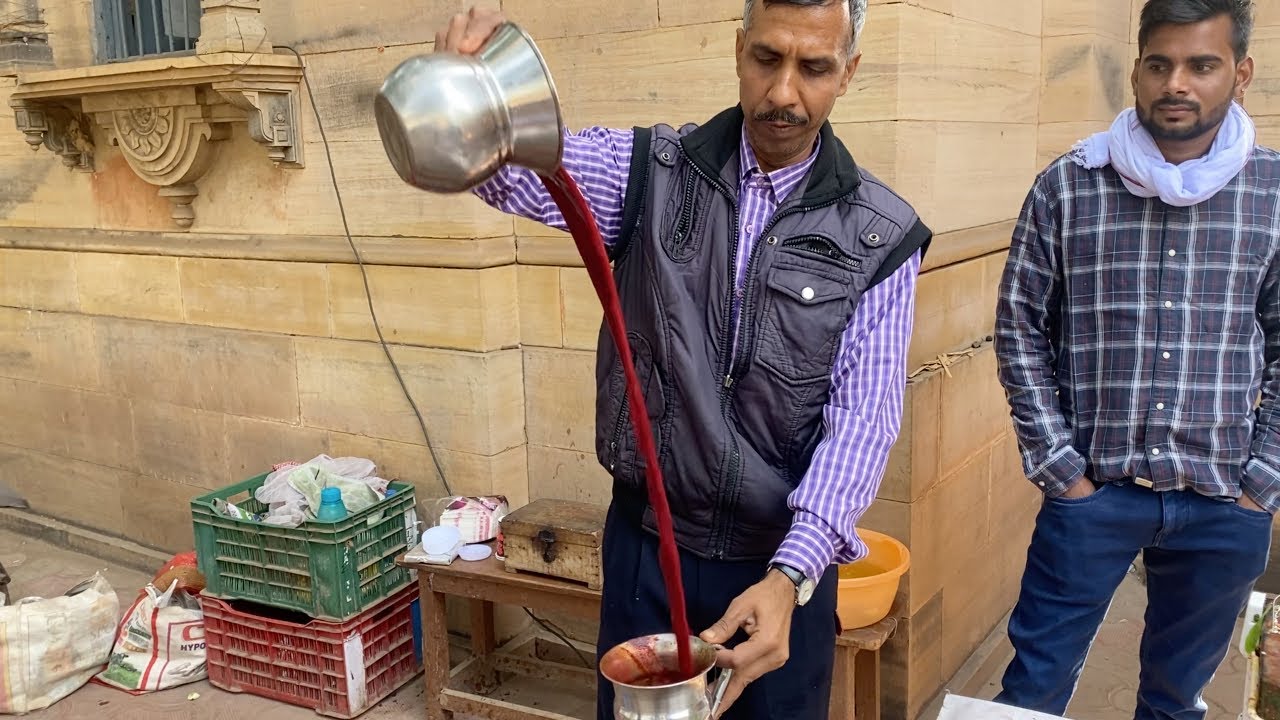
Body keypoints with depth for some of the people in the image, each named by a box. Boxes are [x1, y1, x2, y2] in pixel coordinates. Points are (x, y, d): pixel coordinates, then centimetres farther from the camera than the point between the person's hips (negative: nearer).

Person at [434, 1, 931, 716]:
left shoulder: (882, 237, -7)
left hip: (787, 562, 0)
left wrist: (788, 576, -26)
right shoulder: (651, 171, -5)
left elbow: (863, 415, -13)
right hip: (646, 546, 1)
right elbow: (521, 166, -20)